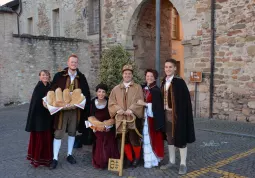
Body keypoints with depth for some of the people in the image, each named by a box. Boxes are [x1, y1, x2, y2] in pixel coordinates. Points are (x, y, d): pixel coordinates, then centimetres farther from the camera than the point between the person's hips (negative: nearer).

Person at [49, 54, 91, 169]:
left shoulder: (81, 77, 4)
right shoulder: (59, 76, -2)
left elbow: (86, 93, 9)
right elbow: (52, 90, 1)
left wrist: (83, 103, -3)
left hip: (75, 108, 2)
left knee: (72, 132, 12)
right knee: (58, 133, -1)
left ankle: (69, 155, 26)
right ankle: (55, 158, 8)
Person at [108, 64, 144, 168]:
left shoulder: (137, 87, 5)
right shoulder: (116, 89, 12)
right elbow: (111, 103, 7)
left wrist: (131, 109, -20)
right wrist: (118, 109, -12)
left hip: (133, 117, -3)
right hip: (121, 118, 3)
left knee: (134, 139, -4)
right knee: (124, 140, 7)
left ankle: (137, 157, 20)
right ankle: (129, 159, 23)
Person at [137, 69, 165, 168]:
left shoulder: (156, 90, -7)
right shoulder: (144, 88, 12)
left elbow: (157, 105, -15)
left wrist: (145, 104, -18)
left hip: (153, 117, -6)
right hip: (145, 116, 6)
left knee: (152, 138, -2)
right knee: (146, 138, 6)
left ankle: (152, 160, 7)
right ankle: (147, 159, 14)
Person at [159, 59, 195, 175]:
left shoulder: (179, 81, -12)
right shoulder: (164, 82, 10)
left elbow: (185, 99, -15)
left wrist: (181, 114, -19)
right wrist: (163, 112, 10)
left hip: (178, 114, -7)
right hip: (167, 113, 7)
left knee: (180, 138, 1)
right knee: (169, 137, 14)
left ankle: (183, 164, 12)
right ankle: (172, 161, 26)